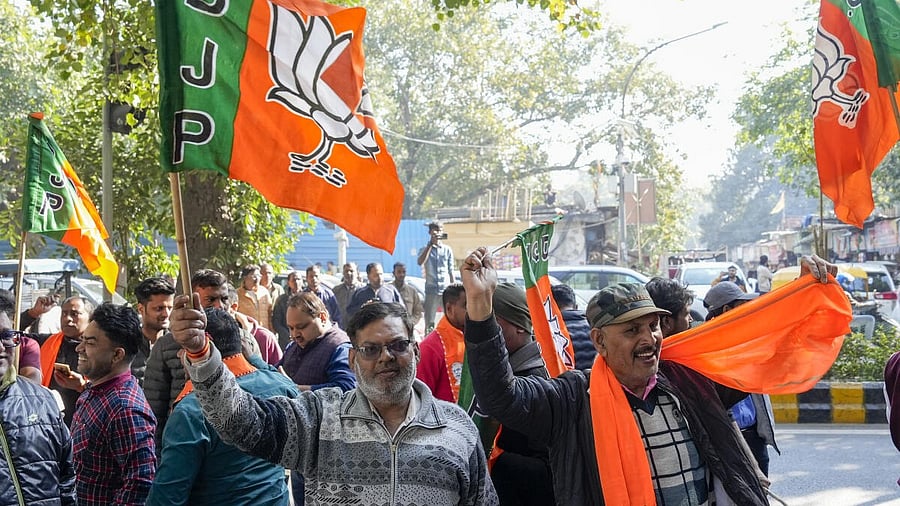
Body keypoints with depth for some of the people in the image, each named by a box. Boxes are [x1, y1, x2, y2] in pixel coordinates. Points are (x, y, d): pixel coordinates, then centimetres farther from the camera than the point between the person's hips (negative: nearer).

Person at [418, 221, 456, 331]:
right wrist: (430, 245, -16)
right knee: (429, 322, 0)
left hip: (446, 290, 1)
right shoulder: (425, 249, 6)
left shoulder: (447, 250, 9)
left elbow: (451, 271, 11)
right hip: (431, 290, -1)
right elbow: (420, 262, -16)